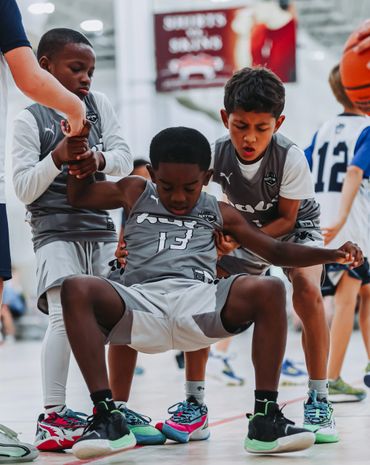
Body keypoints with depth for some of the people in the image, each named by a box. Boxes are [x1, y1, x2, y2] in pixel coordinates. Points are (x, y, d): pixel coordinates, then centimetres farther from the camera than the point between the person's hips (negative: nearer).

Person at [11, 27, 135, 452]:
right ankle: (53, 414, -16)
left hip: (100, 230, 6)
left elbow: (125, 159, 5)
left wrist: (98, 159, -16)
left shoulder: (98, 105, 9)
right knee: (66, 316, -20)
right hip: (55, 233, -6)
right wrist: (58, 156, -21)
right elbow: (24, 189, -9)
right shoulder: (29, 120, -5)